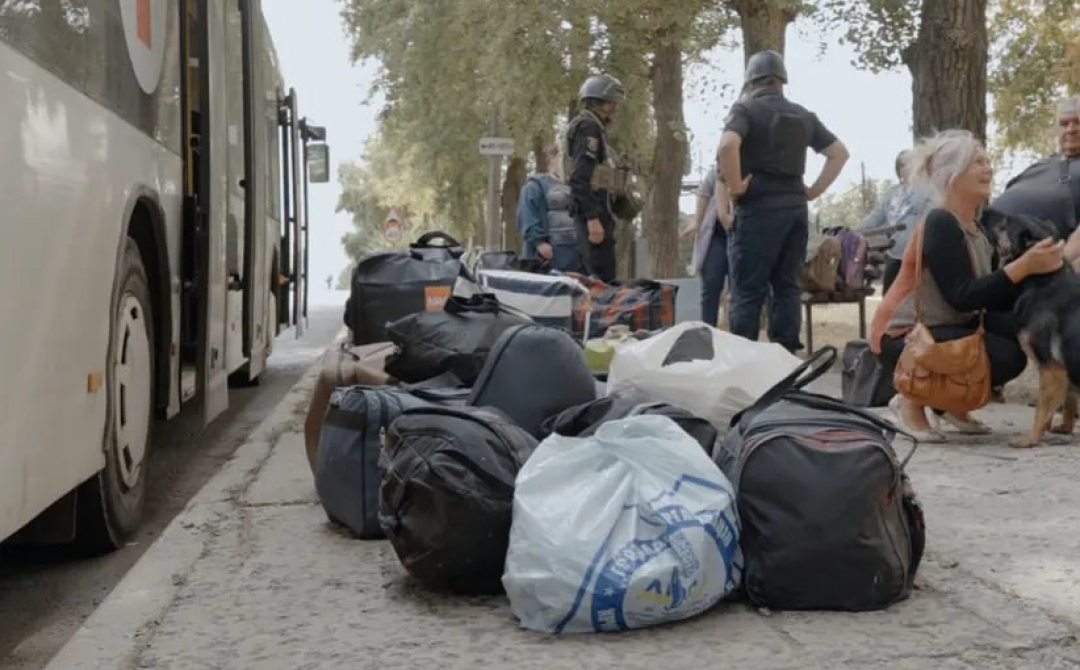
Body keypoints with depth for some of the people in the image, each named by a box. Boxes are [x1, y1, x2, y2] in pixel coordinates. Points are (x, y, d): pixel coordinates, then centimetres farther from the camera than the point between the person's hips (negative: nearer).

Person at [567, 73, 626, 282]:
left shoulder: (589, 126, 22)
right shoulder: (588, 127, -9)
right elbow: (580, 177, -20)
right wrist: (593, 217, -24)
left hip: (594, 212, 10)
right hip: (594, 212, -10)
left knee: (595, 278, 10)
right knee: (603, 278, -15)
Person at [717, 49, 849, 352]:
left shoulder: (746, 109, -4)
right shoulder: (804, 115, 14)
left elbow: (727, 146, -23)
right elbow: (840, 153, 15)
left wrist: (736, 187, -13)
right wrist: (813, 190, 12)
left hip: (759, 206, -5)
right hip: (795, 206, 5)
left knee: (748, 291, -4)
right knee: (788, 287, 9)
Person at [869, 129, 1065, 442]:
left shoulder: (980, 228, 8)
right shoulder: (940, 224, -19)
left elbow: (997, 300, 4)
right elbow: (963, 297, -27)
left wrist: (1037, 270, -11)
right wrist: (1024, 265, -31)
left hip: (945, 329, 9)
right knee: (1006, 356, -25)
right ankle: (912, 399, -7)